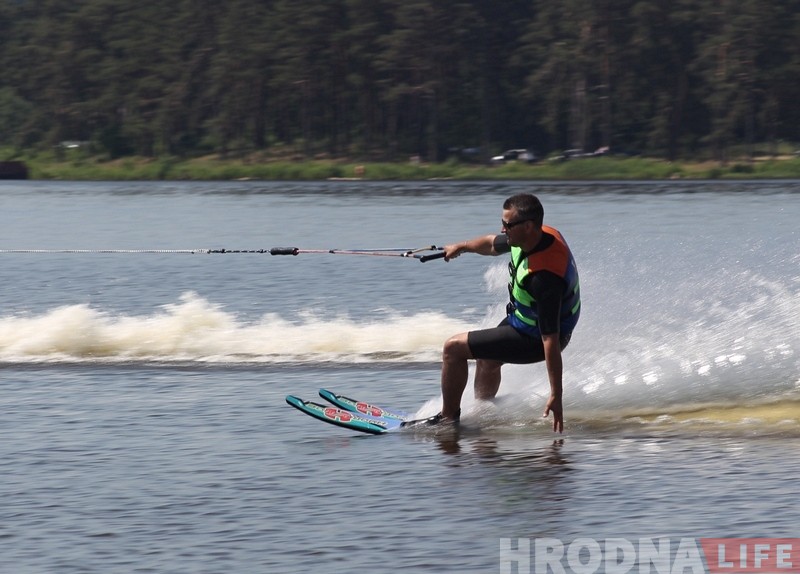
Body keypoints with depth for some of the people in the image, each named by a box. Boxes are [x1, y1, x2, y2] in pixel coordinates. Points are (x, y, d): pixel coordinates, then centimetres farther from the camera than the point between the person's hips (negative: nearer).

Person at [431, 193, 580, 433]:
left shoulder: (544, 278, -40)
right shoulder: (542, 235, -15)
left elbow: (551, 339, -38)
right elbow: (493, 245, 9)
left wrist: (556, 395, -35)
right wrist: (461, 247, 27)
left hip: (532, 339, -9)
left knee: (453, 348, -6)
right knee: (486, 360, 32)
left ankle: (448, 418, 10)